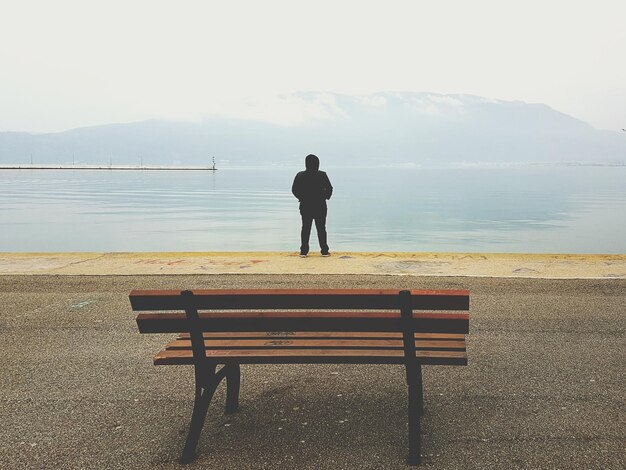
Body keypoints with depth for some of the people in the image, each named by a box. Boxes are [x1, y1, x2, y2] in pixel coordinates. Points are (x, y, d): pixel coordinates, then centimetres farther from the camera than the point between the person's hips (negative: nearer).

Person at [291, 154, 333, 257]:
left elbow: (294, 190, -2)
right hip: (320, 206, -1)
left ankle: (303, 252, 4)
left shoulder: (300, 175, -4)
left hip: (305, 206, 1)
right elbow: (329, 189, -6)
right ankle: (324, 251, 9)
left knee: (305, 228, 7)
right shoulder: (322, 175, -8)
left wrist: (301, 198, 11)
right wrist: (325, 197, 11)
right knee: (321, 228, 7)